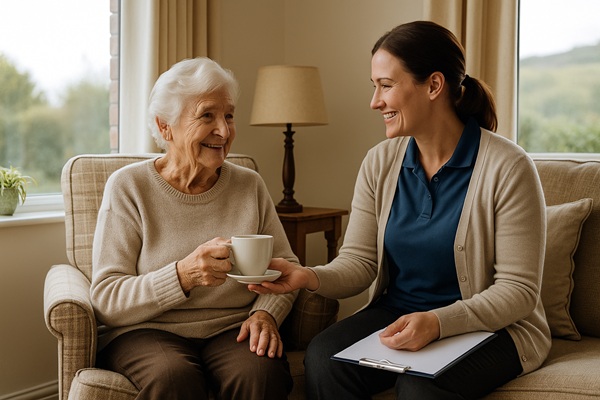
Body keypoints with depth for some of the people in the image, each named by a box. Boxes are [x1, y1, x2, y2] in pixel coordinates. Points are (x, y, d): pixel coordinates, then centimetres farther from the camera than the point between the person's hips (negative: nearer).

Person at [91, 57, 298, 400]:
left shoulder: (250, 186, 8)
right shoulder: (128, 187, -2)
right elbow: (106, 299, -7)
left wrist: (267, 312, -11)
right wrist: (183, 275, -24)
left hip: (232, 329, 2)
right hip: (148, 330, -2)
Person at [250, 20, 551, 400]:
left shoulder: (507, 167, -13)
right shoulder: (380, 163, 2)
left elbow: (519, 290, -13)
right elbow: (359, 261, 0)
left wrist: (438, 322, -27)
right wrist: (309, 276, -22)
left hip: (487, 326, -3)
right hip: (395, 312, 4)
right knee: (323, 357, -24)